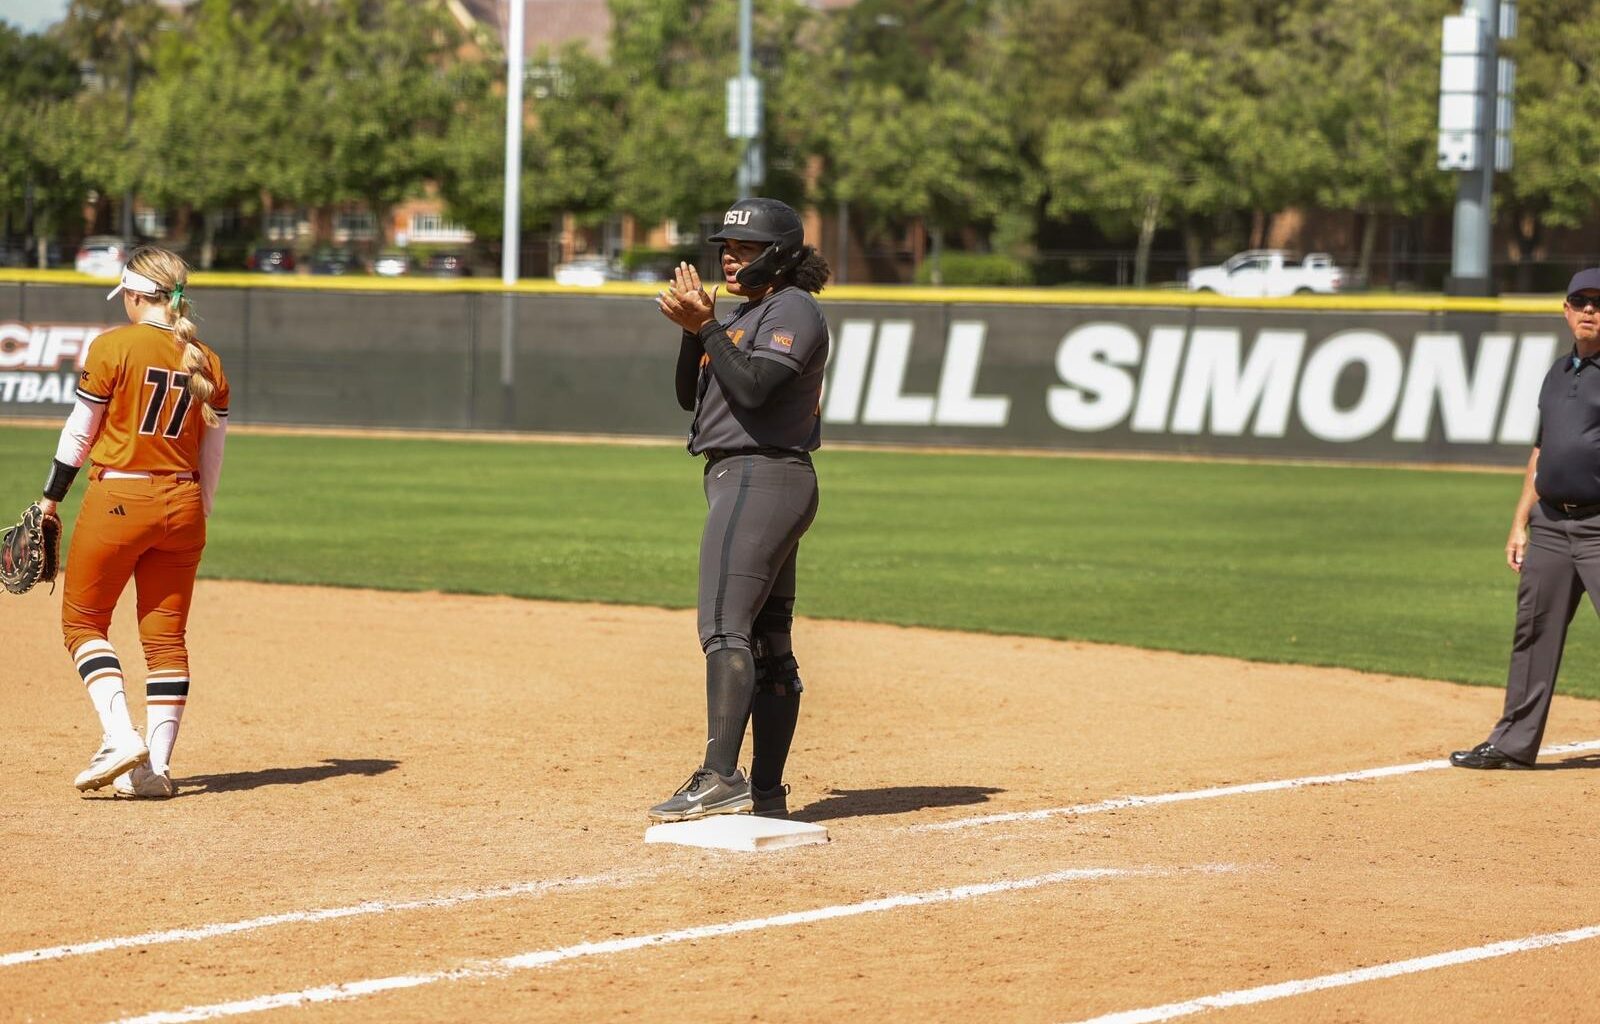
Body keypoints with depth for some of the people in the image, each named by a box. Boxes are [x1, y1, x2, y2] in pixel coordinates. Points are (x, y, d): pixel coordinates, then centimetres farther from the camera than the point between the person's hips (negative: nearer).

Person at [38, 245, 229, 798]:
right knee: (166, 634, 8)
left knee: (83, 619, 7)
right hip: (181, 504, 5)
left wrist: (50, 500, 5)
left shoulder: (114, 347, -8)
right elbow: (211, 454, 11)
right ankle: (155, 766, 4)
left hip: (116, 500, -5)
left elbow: (80, 431, -5)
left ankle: (120, 738, -12)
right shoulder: (206, 362, 7)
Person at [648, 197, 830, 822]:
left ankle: (720, 778, -29)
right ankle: (766, 793, 12)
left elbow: (752, 388, -22)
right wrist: (694, 329, 3)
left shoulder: (792, 309, -9)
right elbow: (691, 395, 17)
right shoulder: (747, 316, 22)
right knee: (768, 641, 10)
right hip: (753, 483, 11)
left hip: (760, 479, -11)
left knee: (725, 625, -20)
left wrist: (705, 327, -16)